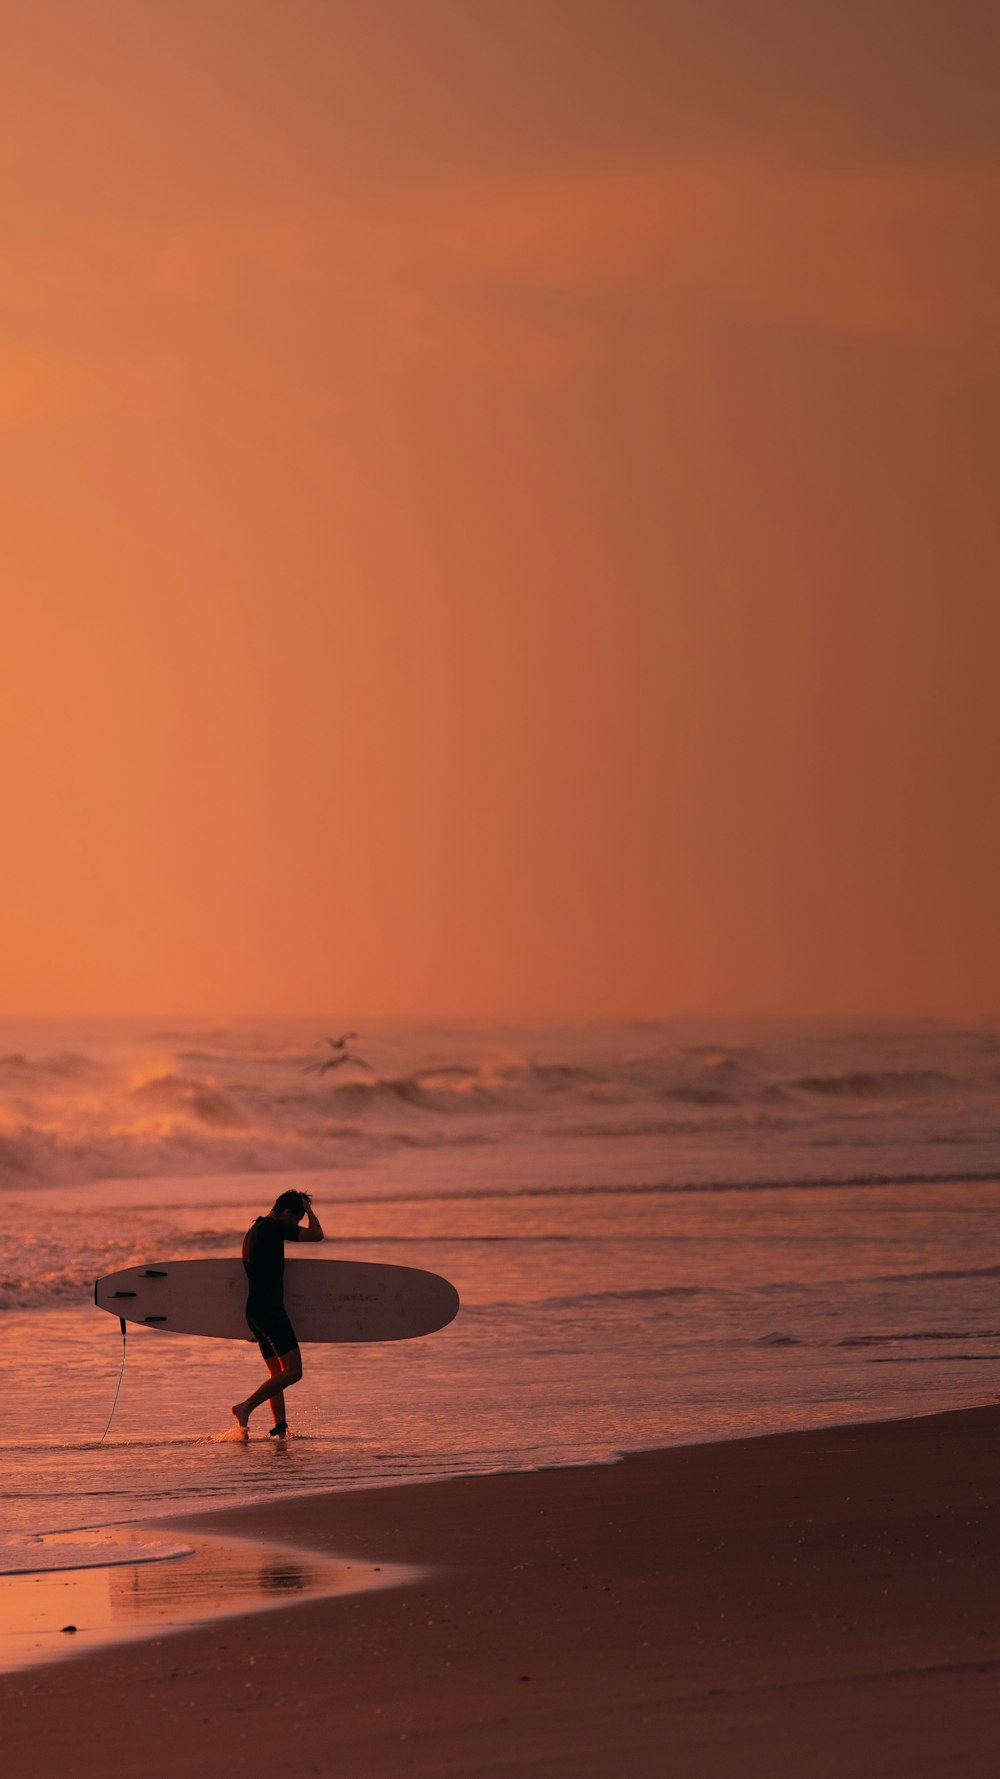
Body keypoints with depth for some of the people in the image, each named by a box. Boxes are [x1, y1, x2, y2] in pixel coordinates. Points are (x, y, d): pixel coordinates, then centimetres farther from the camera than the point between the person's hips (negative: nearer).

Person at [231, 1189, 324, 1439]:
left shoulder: (254, 1231, 21)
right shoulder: (273, 1227, -9)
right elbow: (316, 1235, -12)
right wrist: (308, 1209, 6)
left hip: (254, 1312, 10)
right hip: (270, 1310, -10)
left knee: (277, 1373, 11)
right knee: (293, 1371, -11)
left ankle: (279, 1429, 5)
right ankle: (246, 1407, -19)